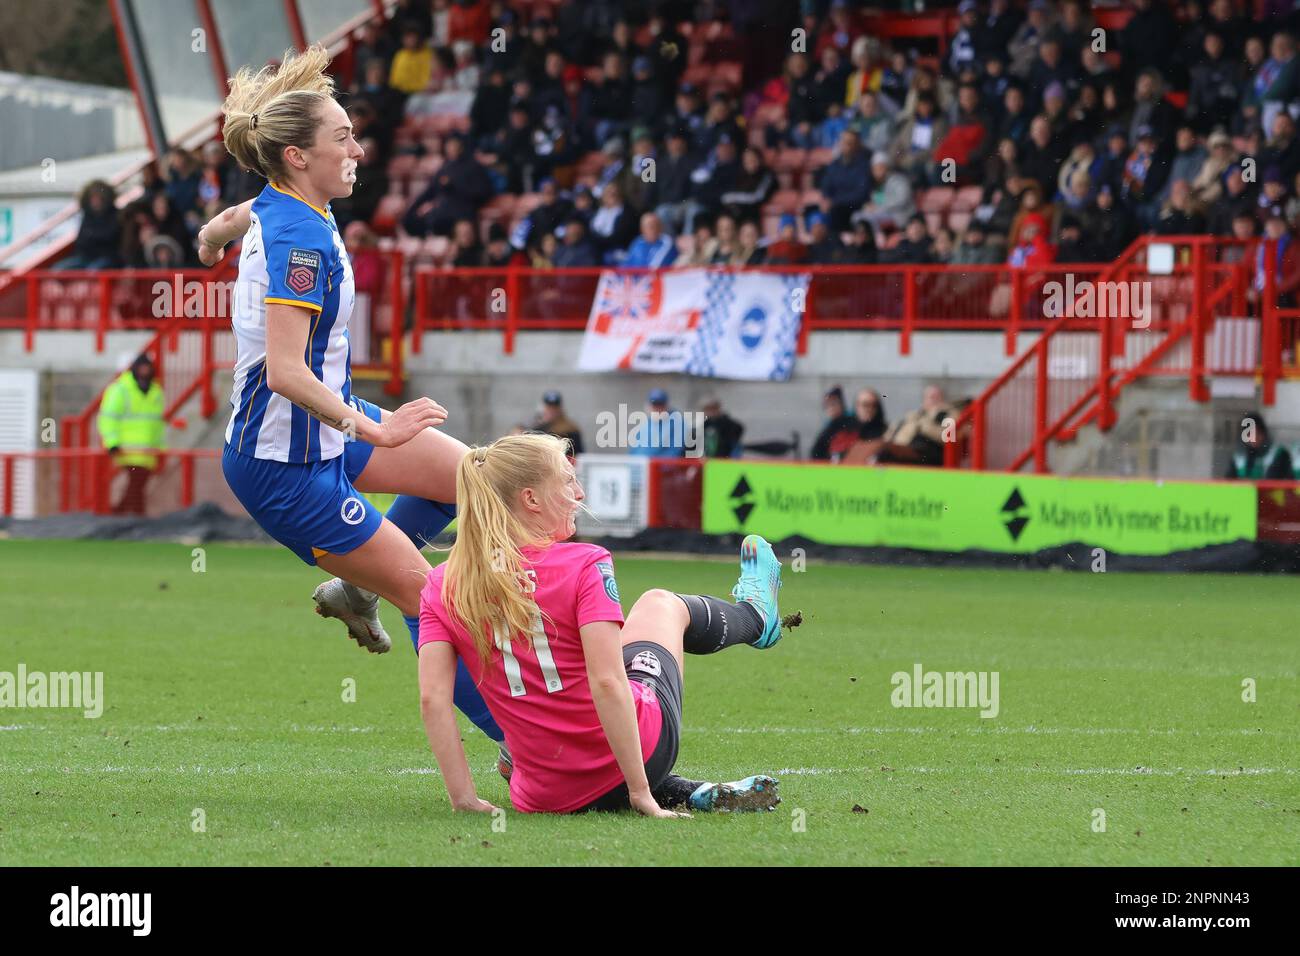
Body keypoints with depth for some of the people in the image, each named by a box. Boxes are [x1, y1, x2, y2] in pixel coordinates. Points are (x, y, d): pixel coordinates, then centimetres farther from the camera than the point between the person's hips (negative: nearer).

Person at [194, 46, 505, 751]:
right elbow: (285, 371, -35)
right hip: (284, 462, -10)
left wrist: (213, 236, 50)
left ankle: (353, 588, 24)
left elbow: (231, 220, 27)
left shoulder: (276, 208, 0)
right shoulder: (301, 242, -28)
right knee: (421, 588, -6)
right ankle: (521, 743, 1)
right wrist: (373, 430, -33)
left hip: (322, 423, 10)